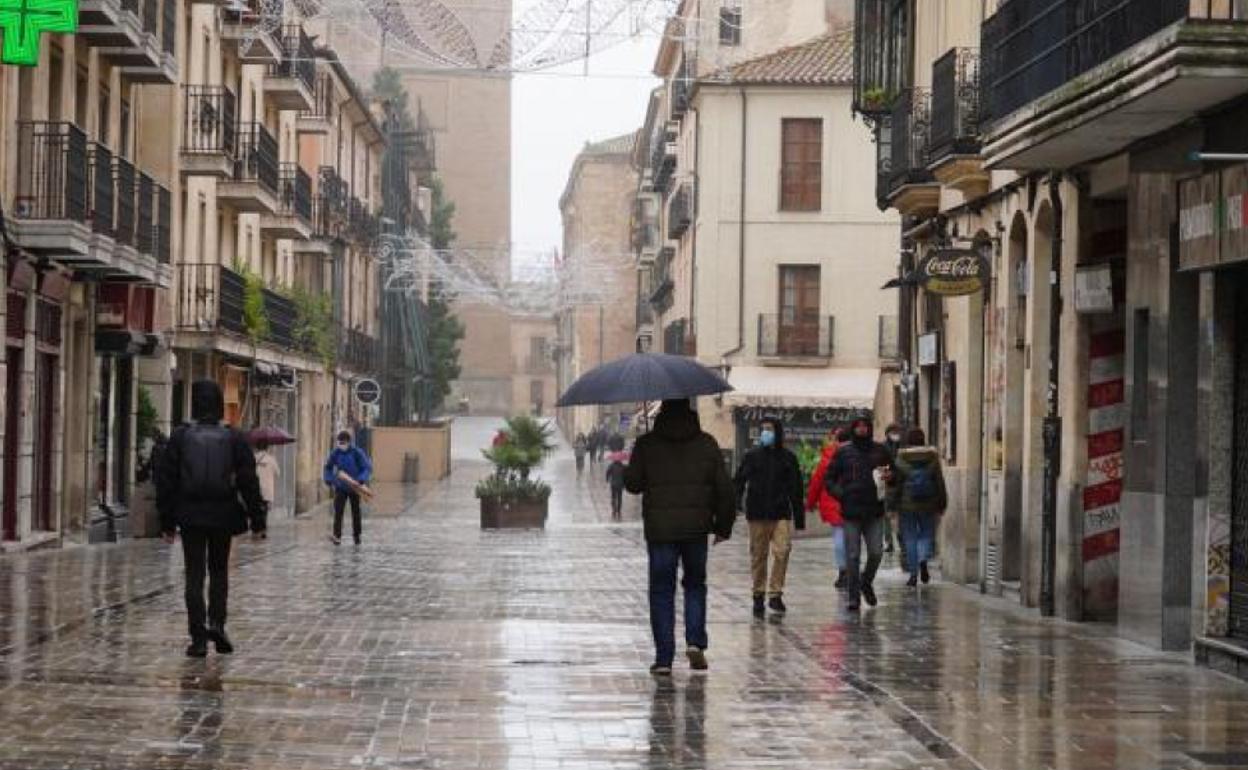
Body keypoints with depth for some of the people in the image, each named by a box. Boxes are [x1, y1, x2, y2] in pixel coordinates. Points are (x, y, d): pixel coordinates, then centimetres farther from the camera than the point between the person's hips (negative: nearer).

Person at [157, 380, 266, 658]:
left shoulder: (180, 437, -2)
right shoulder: (234, 438, -2)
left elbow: (166, 481, 0)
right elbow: (249, 481, -2)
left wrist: (167, 521, 6)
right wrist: (257, 519, 3)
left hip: (190, 517, -1)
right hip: (223, 516, 1)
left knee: (194, 575, 4)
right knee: (219, 571, 17)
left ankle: (199, 638, 0)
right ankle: (216, 623, 0)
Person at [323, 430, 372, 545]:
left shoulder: (357, 453, -14)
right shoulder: (335, 453, -6)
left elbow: (367, 467, -13)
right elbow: (328, 467, 10)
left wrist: (361, 480, -29)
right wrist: (329, 480, -4)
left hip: (354, 487, -1)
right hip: (340, 487, 1)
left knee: (356, 512, 11)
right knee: (338, 511, -13)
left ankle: (357, 535, 27)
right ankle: (337, 536, -20)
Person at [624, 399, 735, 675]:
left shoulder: (646, 445, -2)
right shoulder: (706, 444, 3)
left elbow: (632, 483, 0)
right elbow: (724, 488, 3)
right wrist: (723, 525, 12)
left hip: (659, 528, -1)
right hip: (696, 528, 1)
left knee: (662, 591, 4)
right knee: (695, 584, 18)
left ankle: (664, 657, 0)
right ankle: (695, 642, 0)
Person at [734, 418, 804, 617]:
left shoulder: (788, 458, 8)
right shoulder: (752, 456, 6)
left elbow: (796, 489, 10)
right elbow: (739, 482, 3)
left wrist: (799, 517, 9)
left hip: (781, 513, 0)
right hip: (757, 514, 0)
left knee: (782, 551, -13)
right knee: (758, 556, 5)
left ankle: (775, 594, -5)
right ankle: (759, 595, 14)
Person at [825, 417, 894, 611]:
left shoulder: (880, 450, 9)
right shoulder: (843, 452, 3)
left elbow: (893, 472, 20)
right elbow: (829, 479, 7)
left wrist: (888, 476, -4)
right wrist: (840, 494, -9)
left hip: (874, 511, 2)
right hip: (851, 512, -2)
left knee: (876, 553, -2)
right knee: (852, 556, -1)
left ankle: (866, 581, 27)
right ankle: (853, 597, 6)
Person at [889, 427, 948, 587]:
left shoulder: (901, 460, -6)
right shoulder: (932, 458, 0)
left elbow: (895, 483, -6)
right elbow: (940, 482, 3)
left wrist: (892, 505, 0)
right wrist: (942, 504, 10)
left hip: (907, 504, -1)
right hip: (928, 504, 1)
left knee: (910, 538, 6)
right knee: (927, 534, 13)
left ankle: (913, 574, 4)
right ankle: (923, 560, -15)